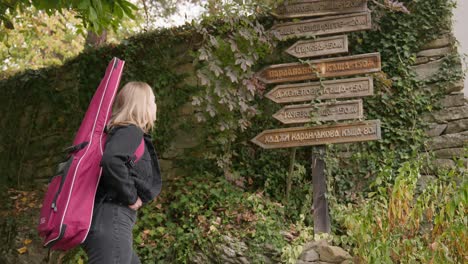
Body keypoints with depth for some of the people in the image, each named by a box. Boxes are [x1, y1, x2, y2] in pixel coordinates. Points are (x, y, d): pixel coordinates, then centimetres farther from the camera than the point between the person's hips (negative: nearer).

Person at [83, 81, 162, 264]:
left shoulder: (120, 131, 19)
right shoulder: (131, 131, -10)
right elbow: (111, 160, -29)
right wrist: (131, 197, -17)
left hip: (108, 222, 10)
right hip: (111, 222, -10)